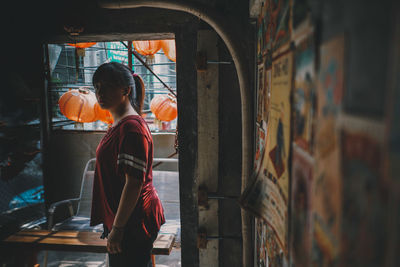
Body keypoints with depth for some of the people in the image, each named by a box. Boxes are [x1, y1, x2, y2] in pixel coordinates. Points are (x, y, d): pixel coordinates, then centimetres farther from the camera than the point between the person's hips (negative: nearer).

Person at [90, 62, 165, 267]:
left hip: (134, 222, -10)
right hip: (126, 220, 10)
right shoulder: (119, 125, 12)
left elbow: (134, 183, -23)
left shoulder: (131, 127, -20)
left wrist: (117, 228, -19)